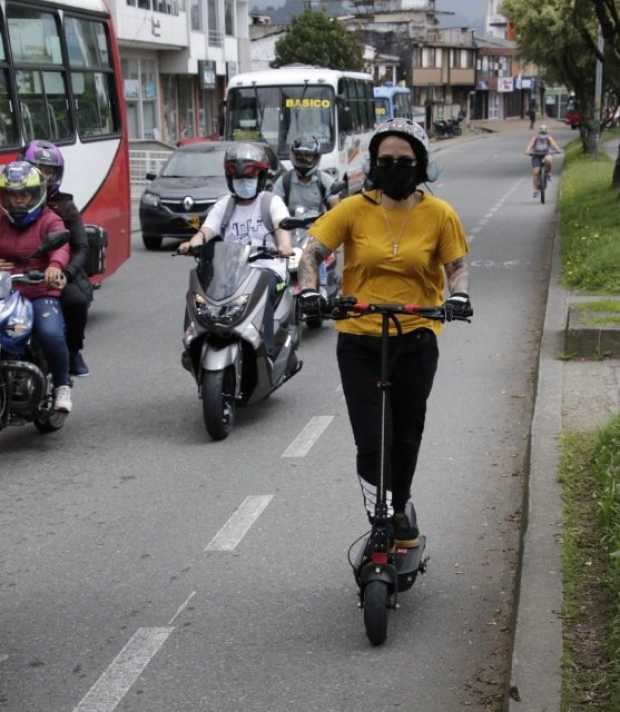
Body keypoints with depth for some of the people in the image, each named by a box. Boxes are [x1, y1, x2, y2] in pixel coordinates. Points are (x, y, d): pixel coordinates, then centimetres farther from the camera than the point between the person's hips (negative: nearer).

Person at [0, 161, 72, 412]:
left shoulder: (49, 220, 2)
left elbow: (61, 246, -19)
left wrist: (55, 266, -42)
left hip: (40, 294, -3)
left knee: (52, 335, -30)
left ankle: (62, 385, -3)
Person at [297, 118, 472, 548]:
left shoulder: (438, 214, -2)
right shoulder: (354, 210, -4)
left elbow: (457, 264, 3)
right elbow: (312, 253, -5)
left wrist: (459, 295, -17)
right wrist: (309, 289, -23)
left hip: (416, 342, 1)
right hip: (360, 342, -1)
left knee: (406, 436, 15)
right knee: (371, 442, -6)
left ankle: (400, 507, 40)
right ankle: (381, 510, 21)